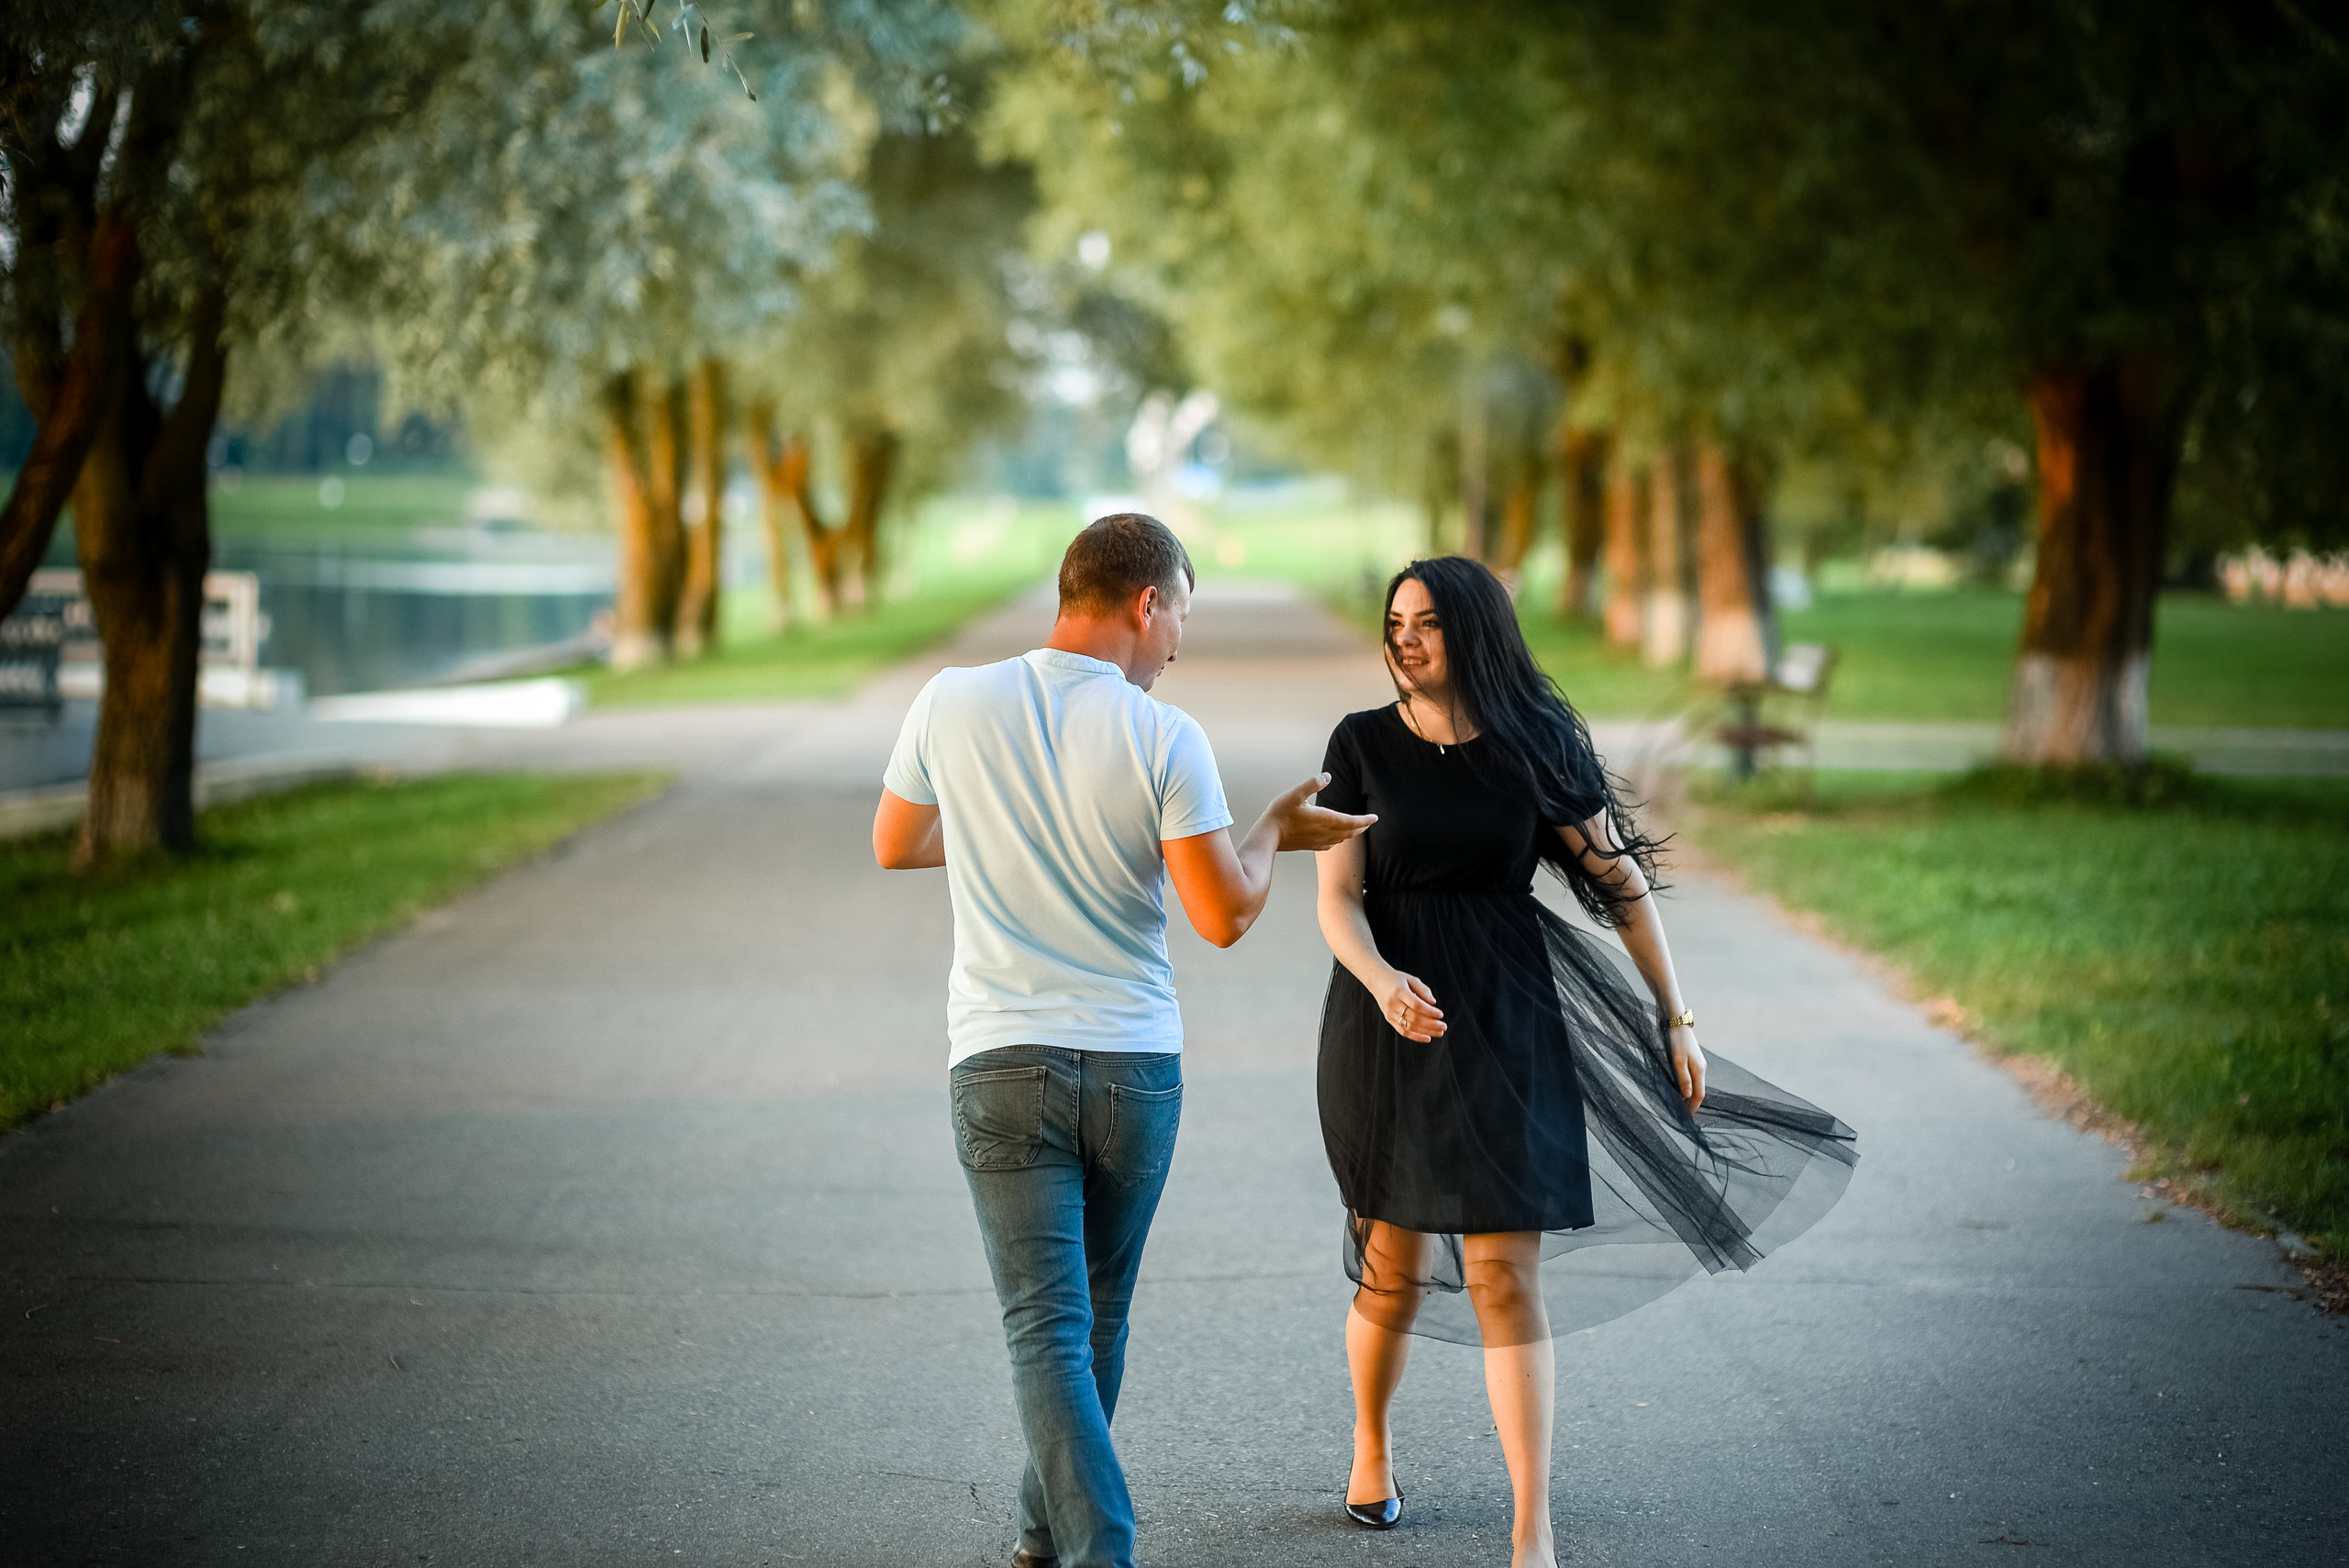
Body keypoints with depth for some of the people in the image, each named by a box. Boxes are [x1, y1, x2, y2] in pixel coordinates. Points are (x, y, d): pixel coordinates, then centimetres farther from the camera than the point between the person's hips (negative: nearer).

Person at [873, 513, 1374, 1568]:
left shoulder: (953, 705, -3)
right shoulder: (1165, 739, -10)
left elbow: (894, 847, 12)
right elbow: (1223, 917, -11)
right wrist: (1276, 831, 7)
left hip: (1001, 1063, 0)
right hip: (1135, 1064, 0)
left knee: (1045, 1330, -1)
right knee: (1097, 1320, 19)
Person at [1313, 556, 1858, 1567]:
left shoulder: (1534, 745, -1)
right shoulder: (1363, 745, -1)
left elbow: (1621, 881, 4)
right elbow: (1337, 898, -5)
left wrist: (1676, 1018, 5)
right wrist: (1381, 980, -26)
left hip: (1506, 1023, -1)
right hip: (1389, 1022, 1)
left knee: (1506, 1275, -7)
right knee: (1394, 1269, 9)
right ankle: (1370, 1453, 38)